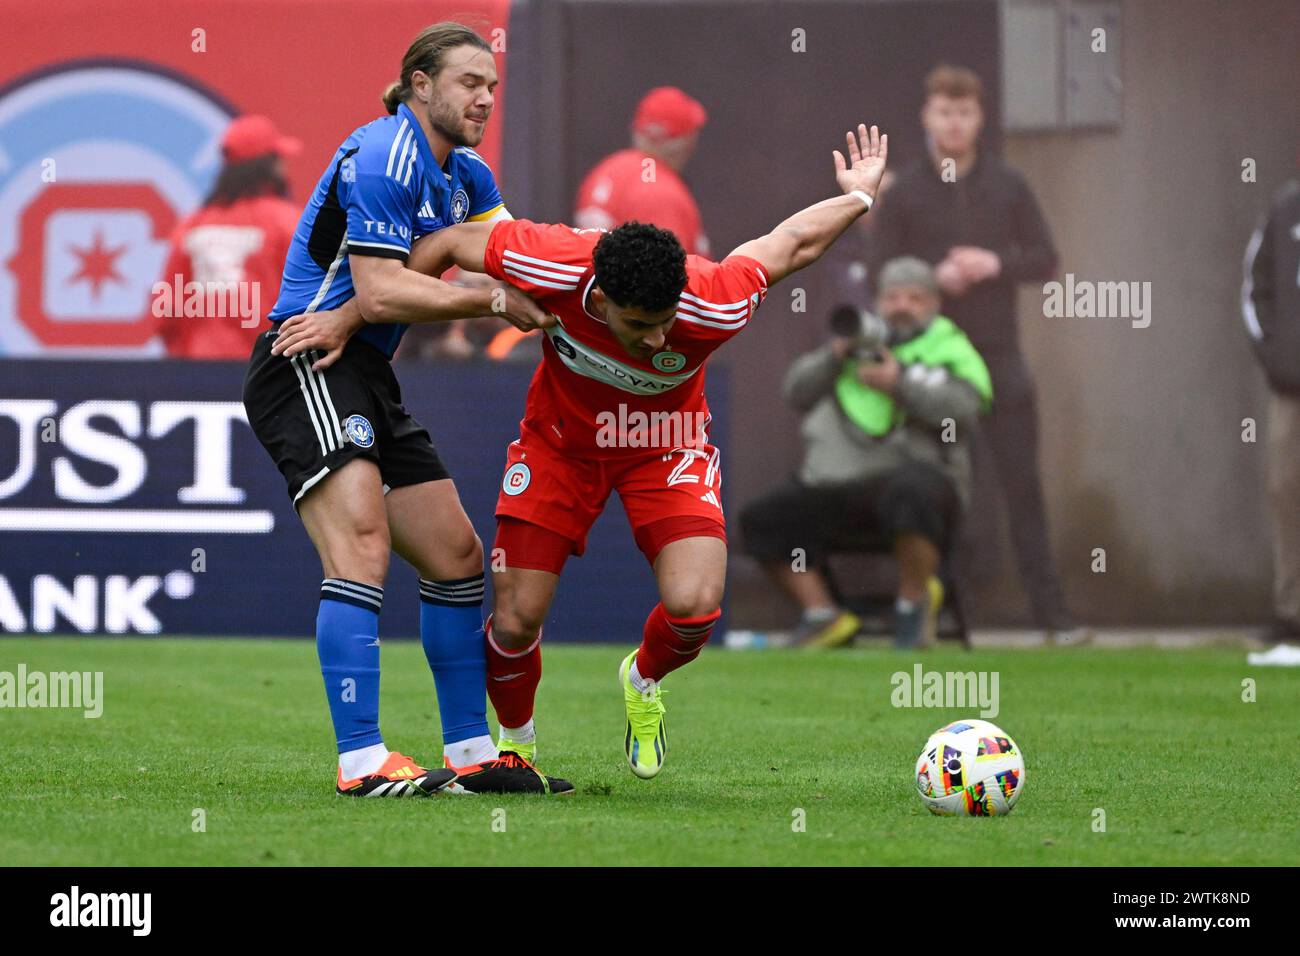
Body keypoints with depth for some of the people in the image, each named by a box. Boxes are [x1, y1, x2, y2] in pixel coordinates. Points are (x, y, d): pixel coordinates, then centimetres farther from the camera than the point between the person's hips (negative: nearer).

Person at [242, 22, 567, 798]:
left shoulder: (464, 175, 16)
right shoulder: (383, 158, -14)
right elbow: (380, 290, -21)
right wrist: (494, 302, -18)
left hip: (367, 378, 10)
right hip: (306, 365, -10)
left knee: (458, 557, 10)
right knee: (363, 545, -24)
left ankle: (470, 754, 17)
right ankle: (362, 761, -29)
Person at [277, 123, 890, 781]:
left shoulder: (714, 305, -35)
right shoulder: (556, 265, -36)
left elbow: (791, 244, -15)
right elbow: (450, 243, -18)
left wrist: (857, 197, 3)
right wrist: (348, 319, -14)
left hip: (665, 447, 0)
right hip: (560, 440, 0)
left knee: (694, 608, -21)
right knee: (515, 621, -5)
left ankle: (643, 682, 16)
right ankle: (514, 740, 28)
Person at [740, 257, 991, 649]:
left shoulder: (949, 348, 10)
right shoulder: (860, 339, 23)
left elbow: (963, 406, -10)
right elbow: (797, 391, 12)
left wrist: (900, 384, -19)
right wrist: (834, 355, -5)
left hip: (909, 472, -5)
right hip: (830, 490, 5)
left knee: (908, 494, -39)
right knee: (762, 520, -11)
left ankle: (915, 598, -17)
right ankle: (822, 615, -7)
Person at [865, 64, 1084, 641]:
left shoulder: (1008, 187, 7)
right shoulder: (905, 193, 3)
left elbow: (1045, 258, 6)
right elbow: (879, 274, 0)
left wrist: (995, 264, -11)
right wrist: (934, 277, -16)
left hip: (999, 355, 1)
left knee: (1022, 485, 1)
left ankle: (1049, 608, 3)